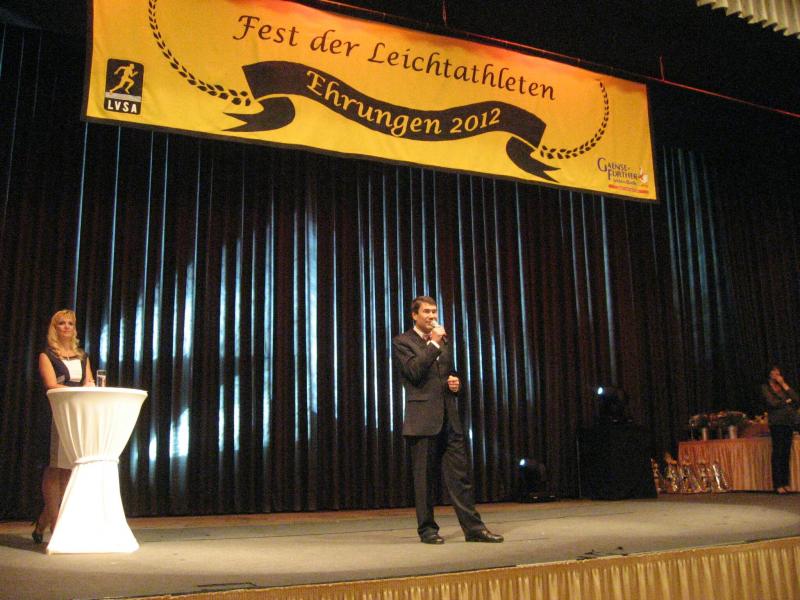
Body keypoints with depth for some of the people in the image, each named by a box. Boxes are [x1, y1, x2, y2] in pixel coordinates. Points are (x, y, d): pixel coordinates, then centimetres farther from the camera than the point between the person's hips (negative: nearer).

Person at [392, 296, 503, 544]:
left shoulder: (444, 341, 18)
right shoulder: (402, 342, -1)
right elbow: (414, 371, -16)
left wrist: (455, 382, 6)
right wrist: (434, 343, -14)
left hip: (449, 417, 6)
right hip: (423, 418, -5)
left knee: (460, 475, 3)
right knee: (424, 477, 2)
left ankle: (473, 527, 6)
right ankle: (427, 529, 12)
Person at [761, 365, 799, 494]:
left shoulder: (784, 386, 19)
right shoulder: (765, 388, 4)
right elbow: (772, 402, -10)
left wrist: (784, 385, 2)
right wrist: (787, 401, 3)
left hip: (789, 422, 5)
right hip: (777, 422, -5)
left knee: (787, 453, 2)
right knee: (778, 453, -8)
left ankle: (785, 483, 7)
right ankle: (778, 484, -7)